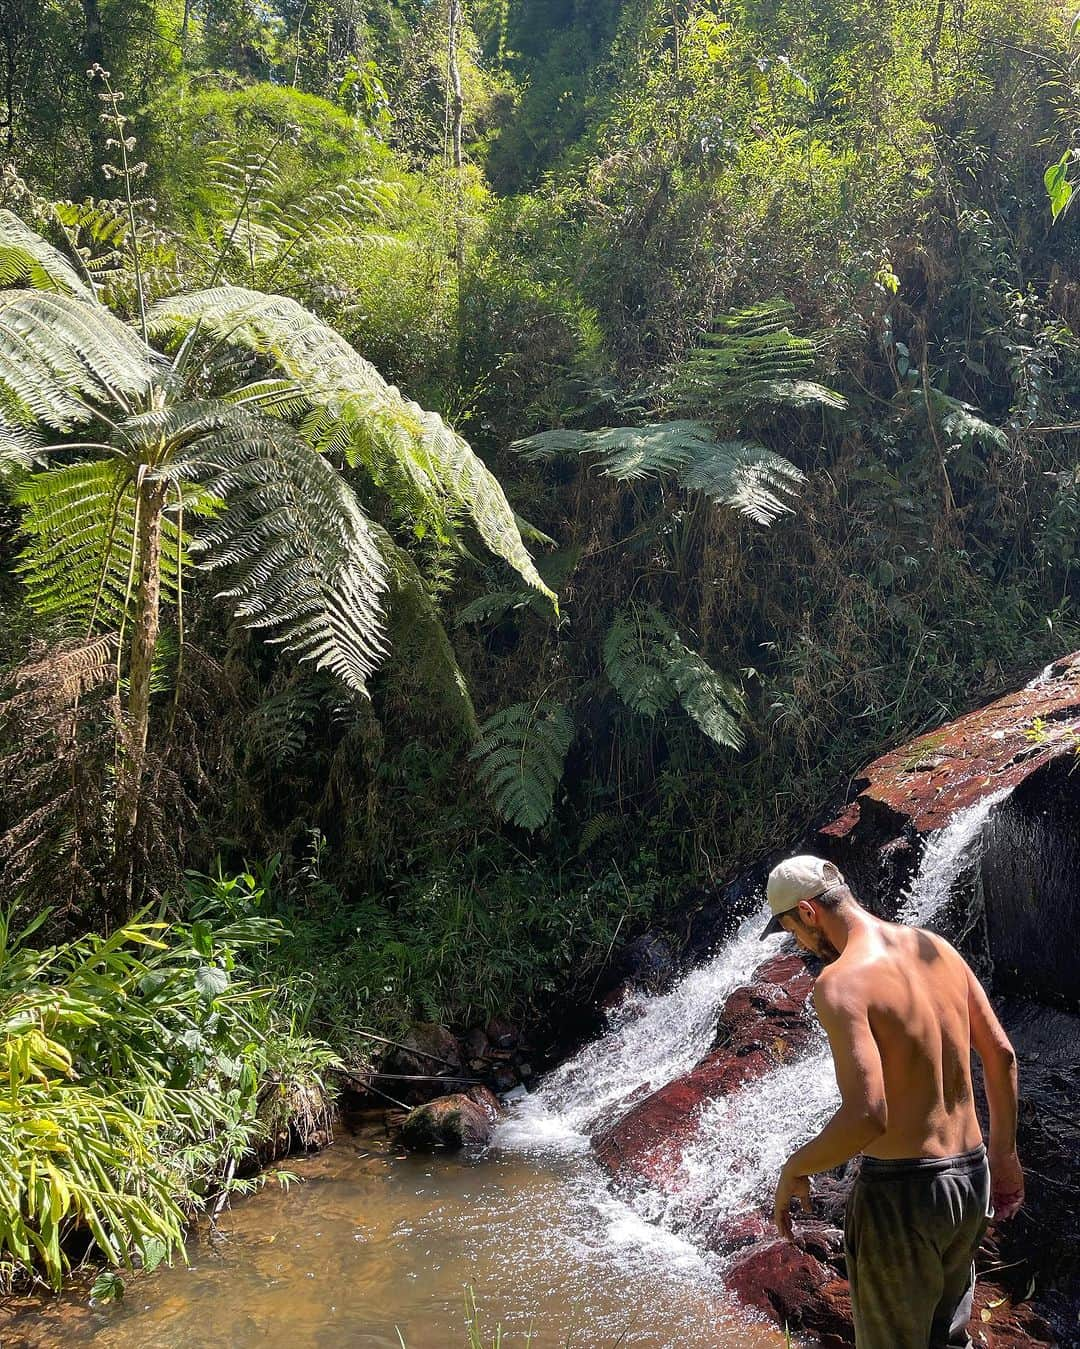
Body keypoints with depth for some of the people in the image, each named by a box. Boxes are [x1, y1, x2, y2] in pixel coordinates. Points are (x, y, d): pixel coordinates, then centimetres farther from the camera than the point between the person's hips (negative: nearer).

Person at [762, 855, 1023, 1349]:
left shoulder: (841, 981, -21)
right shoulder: (937, 948, 2)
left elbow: (866, 1117, -29)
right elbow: (1001, 1055, 9)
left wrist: (793, 1170, -12)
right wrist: (1004, 1151, 21)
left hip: (901, 1194, -7)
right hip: (972, 1178, 7)